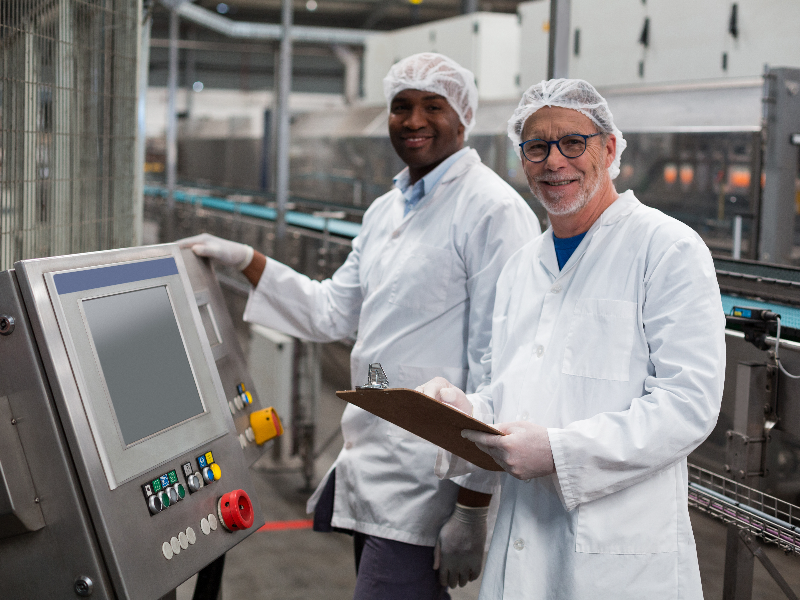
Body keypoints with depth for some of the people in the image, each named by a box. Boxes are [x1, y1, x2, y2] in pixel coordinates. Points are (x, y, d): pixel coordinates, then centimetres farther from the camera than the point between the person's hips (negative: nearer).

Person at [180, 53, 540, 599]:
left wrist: (473, 508, -18)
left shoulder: (494, 212, -14)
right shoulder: (385, 210, 15)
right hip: (369, 462, 8)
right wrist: (246, 261, 10)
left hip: (425, 483, -8)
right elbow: (333, 312, 20)